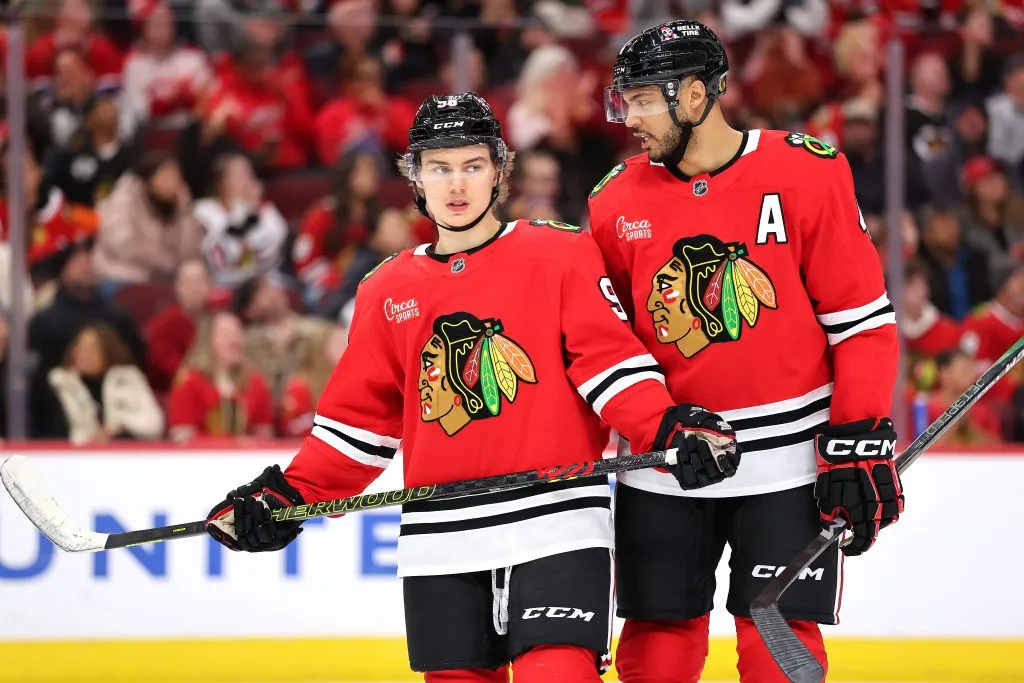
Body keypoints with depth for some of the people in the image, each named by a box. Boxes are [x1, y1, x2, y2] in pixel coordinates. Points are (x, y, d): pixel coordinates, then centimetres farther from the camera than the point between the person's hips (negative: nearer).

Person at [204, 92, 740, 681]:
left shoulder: (562, 256, 1)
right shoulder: (387, 293, 13)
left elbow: (610, 363, -6)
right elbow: (361, 417, 16)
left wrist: (672, 431, -22)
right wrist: (290, 495, 7)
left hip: (555, 525, -4)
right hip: (441, 543, 4)